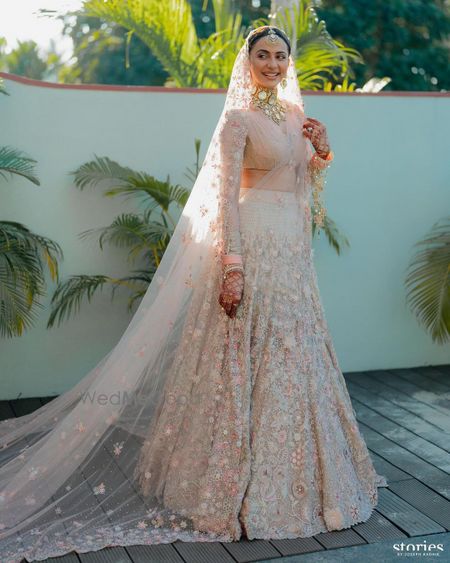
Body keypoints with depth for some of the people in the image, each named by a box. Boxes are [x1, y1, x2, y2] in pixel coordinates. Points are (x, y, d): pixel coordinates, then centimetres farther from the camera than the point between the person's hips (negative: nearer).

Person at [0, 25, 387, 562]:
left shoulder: (294, 113, 15)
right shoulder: (238, 118, -7)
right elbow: (226, 195, -14)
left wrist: (322, 151, 3)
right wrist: (232, 266, -22)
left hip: (292, 251, 8)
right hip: (254, 244, -8)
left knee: (293, 357, 13)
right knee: (251, 359, -4)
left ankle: (291, 474, 29)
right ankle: (240, 484, 10)